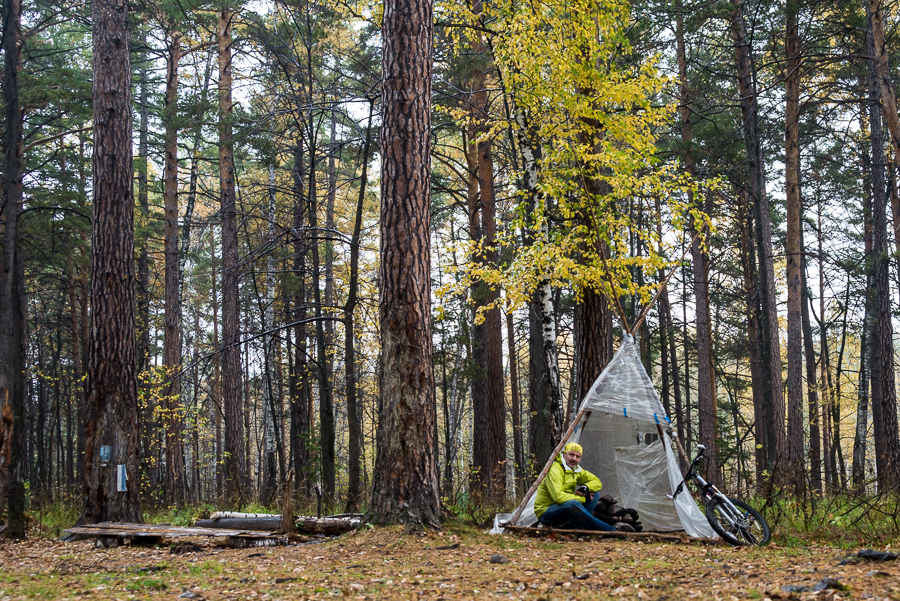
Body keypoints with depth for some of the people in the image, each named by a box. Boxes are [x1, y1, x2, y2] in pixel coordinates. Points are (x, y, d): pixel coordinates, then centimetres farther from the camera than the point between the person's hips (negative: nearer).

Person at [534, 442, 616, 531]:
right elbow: (558, 496, -31)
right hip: (546, 513, -9)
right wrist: (583, 498, -22)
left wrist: (585, 488, -12)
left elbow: (597, 482, 12)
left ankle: (578, 525, -13)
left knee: (595, 493, 1)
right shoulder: (555, 470, -20)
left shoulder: (577, 470, 7)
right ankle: (609, 531, -29)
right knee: (574, 504, -38)